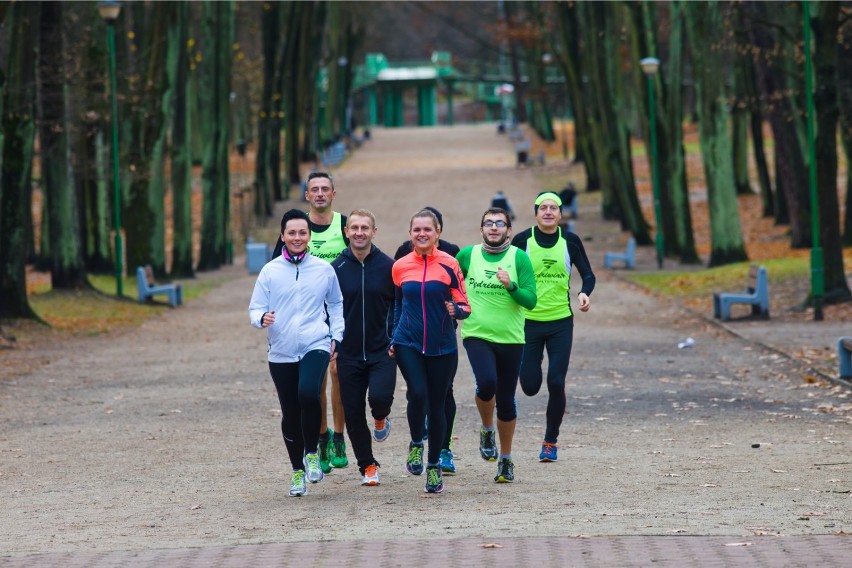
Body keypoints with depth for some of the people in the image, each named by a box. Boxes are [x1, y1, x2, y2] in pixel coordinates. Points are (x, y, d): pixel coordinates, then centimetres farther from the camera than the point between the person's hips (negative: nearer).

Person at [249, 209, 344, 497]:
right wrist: (263, 318, -17)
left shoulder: (324, 269, 5)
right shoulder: (270, 271, 4)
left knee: (308, 394, -27)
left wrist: (336, 336, 9)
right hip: (281, 352, 2)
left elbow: (336, 304, 19)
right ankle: (297, 471, 24)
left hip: (316, 346, -2)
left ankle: (312, 453, -6)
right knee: (290, 413, 6)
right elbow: (255, 308, 6)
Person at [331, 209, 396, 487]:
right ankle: (367, 467, 19)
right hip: (348, 355, 2)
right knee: (353, 413, 3)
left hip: (382, 351, -2)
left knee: (380, 397, -23)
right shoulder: (336, 269, 1)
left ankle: (381, 417, 14)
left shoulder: (388, 266, -2)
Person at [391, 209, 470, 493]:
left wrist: (455, 309, -23)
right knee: (417, 393, -22)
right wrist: (393, 338, 11)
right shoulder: (400, 267, 4)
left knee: (436, 405, 6)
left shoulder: (449, 264, -3)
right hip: (408, 343, 0)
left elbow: (465, 306, -1)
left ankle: (434, 465, 23)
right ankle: (416, 444, 5)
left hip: (442, 347, 0)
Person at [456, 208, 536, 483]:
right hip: (476, 334, 0)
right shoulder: (468, 255, 2)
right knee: (486, 383, -25)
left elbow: (531, 301, -8)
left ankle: (506, 459, 24)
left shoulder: (519, 258, -3)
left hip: (510, 339, 0)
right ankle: (487, 430, 6)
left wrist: (511, 286, -23)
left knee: (506, 401, 6)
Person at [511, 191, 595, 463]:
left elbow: (588, 274, 7)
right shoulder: (522, 241, -5)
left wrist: (584, 293, -13)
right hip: (529, 321, 0)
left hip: (561, 322, 0)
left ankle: (550, 442, 9)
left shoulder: (570, 241, -1)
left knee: (556, 384, -6)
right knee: (530, 386, -1)